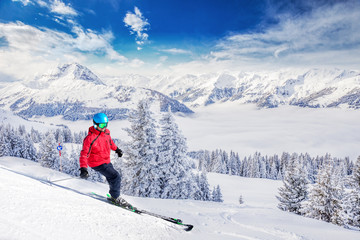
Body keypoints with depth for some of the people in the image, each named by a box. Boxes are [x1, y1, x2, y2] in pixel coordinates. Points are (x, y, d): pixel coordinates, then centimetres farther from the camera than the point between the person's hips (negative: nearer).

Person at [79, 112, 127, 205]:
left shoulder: (106, 132, -2)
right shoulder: (90, 138, -24)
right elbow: (84, 154, -24)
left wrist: (116, 149, 33)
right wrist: (83, 168, -34)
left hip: (106, 161, 8)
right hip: (97, 164, -8)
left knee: (112, 178, 18)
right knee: (116, 177, -13)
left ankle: (114, 194, 38)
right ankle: (115, 197, 5)